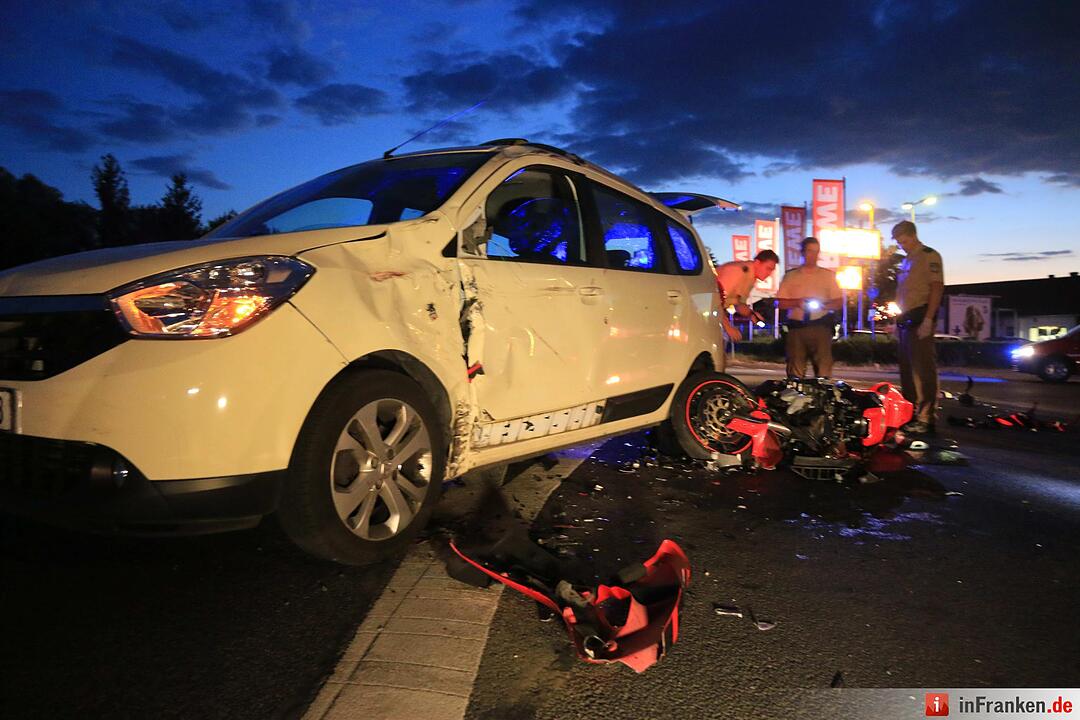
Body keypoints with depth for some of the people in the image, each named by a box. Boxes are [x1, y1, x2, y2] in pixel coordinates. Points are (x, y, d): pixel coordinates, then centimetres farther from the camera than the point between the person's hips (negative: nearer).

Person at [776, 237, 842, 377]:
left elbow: (838, 302, 11)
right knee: (795, 369, -3)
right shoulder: (790, 275, 13)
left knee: (823, 367, -8)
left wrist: (823, 305, -9)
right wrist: (797, 303, -10)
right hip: (796, 327, 0)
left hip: (820, 326, 0)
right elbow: (781, 303, 9)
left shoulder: (828, 275, 14)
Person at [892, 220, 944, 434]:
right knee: (907, 369, 12)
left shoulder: (929, 256, -6)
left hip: (920, 318, -9)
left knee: (924, 369, -10)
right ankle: (911, 415, 21)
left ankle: (927, 418, -9)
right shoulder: (906, 261, 20)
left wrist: (928, 320, -20)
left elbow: (937, 288, -13)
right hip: (905, 320, 9)